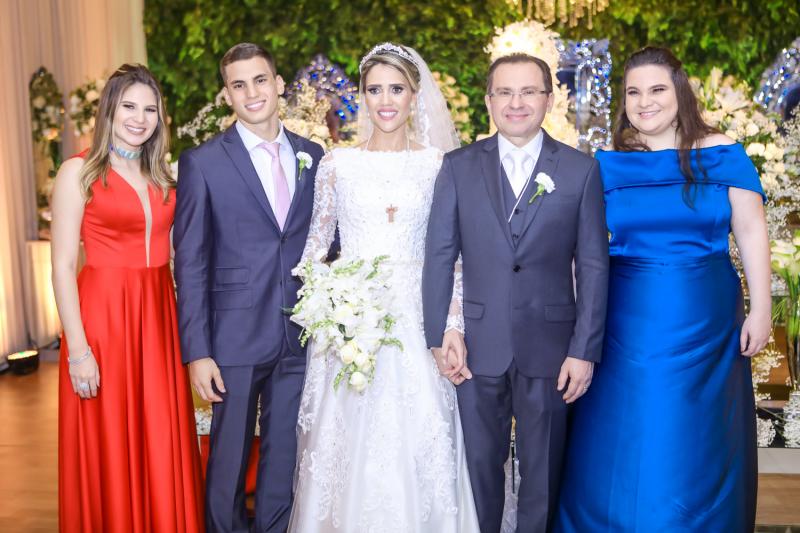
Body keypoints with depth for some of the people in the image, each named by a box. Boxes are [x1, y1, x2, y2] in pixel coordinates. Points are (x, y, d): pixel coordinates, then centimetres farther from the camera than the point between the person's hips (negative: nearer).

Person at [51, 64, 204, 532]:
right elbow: (63, 266, -8)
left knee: (162, 448, 11)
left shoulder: (162, 175, 11)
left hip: (159, 320, 5)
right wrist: (77, 350, -13)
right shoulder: (79, 172, -4)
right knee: (110, 450, 6)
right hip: (103, 318, -5)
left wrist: (182, 322, 6)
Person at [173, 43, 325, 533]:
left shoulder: (312, 157, 7)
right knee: (229, 461, 10)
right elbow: (191, 263, -5)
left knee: (286, 457, 15)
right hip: (236, 338, -3)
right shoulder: (202, 163, -3)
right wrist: (197, 351, -9)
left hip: (301, 336, 3)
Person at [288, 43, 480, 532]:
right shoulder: (337, 163, 5)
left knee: (419, 442, 1)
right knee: (350, 441, 5)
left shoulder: (438, 163, 4)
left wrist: (454, 326, -4)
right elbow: (316, 247, 8)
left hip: (416, 317, 0)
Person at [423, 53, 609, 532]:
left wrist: (585, 350, -5)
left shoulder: (581, 170, 1)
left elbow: (593, 266, -1)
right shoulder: (459, 167, 3)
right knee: (479, 465, 14)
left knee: (543, 472, 13)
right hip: (478, 346, 1)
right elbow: (439, 256, 1)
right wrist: (439, 335, -5)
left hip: (550, 348, 0)